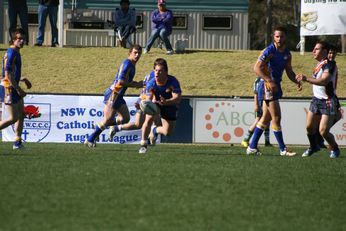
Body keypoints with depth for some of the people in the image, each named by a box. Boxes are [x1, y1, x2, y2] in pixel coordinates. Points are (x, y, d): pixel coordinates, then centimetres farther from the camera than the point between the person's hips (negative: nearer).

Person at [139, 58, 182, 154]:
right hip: (155, 103, 0)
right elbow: (148, 100, -26)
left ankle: (155, 130, 36)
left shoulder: (173, 82, -30)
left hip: (170, 105, 0)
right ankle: (143, 144, -16)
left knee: (168, 132, 0)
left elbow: (177, 98, -38)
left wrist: (166, 102, -58)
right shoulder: (151, 84, -25)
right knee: (149, 118, -30)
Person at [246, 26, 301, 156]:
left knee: (266, 118, 13)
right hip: (269, 86, -9)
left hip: (276, 85, 9)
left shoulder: (287, 54, 10)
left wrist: (297, 81, -4)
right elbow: (257, 68, -21)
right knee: (276, 117, -6)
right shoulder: (270, 51, -15)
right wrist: (269, 81, -30)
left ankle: (252, 147, 19)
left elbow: (289, 71, 16)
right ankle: (282, 149, -2)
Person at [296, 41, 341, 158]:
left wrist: (307, 79, -44)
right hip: (316, 99, 8)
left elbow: (324, 81, -36)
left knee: (323, 131, -10)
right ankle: (313, 147, 33)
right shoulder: (319, 64, 11)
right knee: (309, 127, 8)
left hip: (328, 102, -8)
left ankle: (335, 149, 15)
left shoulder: (329, 65, -19)